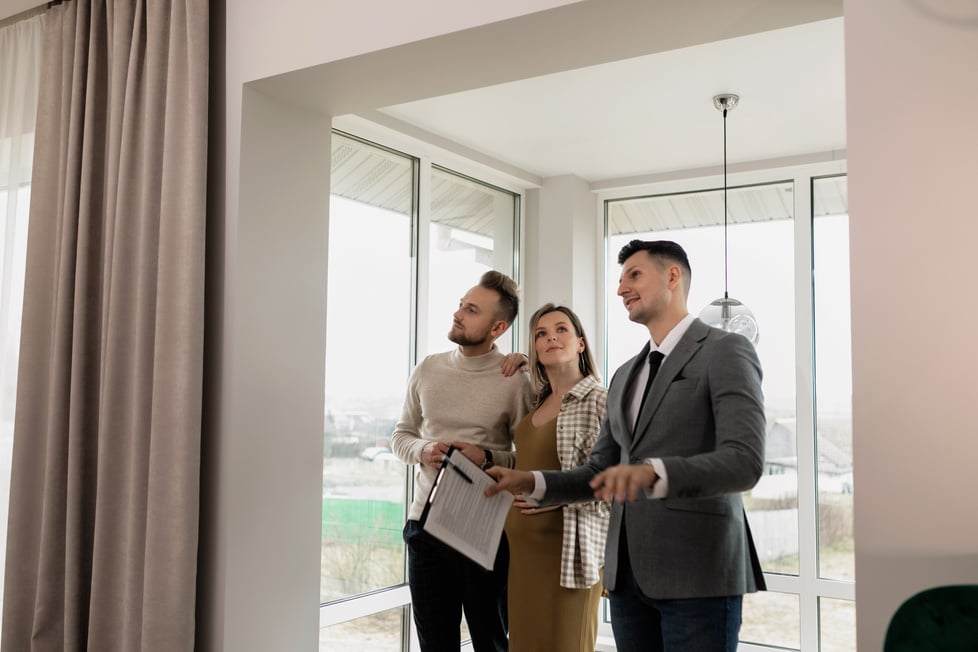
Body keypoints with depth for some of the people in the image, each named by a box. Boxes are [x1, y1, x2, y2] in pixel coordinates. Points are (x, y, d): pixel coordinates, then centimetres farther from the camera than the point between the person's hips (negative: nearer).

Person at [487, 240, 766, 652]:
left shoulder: (726, 351, -5)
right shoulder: (625, 376, 17)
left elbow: (744, 462, -17)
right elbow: (600, 473, 18)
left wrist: (654, 472, -33)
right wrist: (531, 481, 2)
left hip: (698, 573, -6)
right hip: (628, 572, 6)